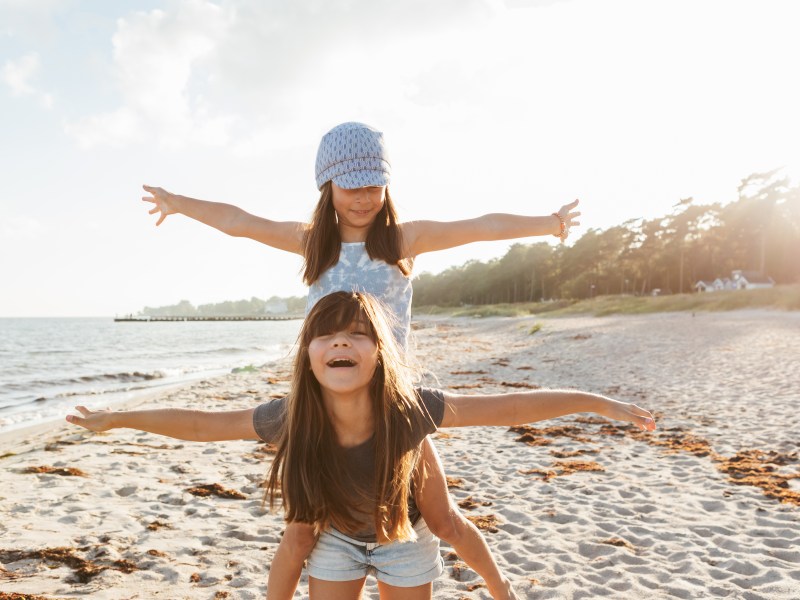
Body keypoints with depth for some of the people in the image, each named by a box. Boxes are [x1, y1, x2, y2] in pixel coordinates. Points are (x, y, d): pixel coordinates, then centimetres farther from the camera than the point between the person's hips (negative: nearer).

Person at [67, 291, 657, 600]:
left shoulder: (410, 409, -38)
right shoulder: (290, 418, -33)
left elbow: (510, 405, -33)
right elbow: (200, 423, -20)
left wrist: (597, 402, -31)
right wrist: (117, 418, -12)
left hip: (404, 538, -1)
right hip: (336, 539, 1)